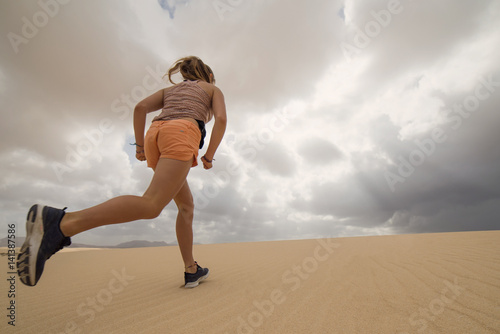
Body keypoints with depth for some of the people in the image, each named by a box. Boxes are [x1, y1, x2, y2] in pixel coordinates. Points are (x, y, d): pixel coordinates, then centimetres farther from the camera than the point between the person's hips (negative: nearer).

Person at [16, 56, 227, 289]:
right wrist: (209, 156, 10)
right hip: (182, 133, -6)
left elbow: (140, 107, 18)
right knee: (151, 205, -23)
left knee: (187, 206, 14)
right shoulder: (214, 89, 27)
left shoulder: (169, 89, 37)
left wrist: (140, 145, 16)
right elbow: (221, 119, 5)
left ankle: (192, 270, 14)